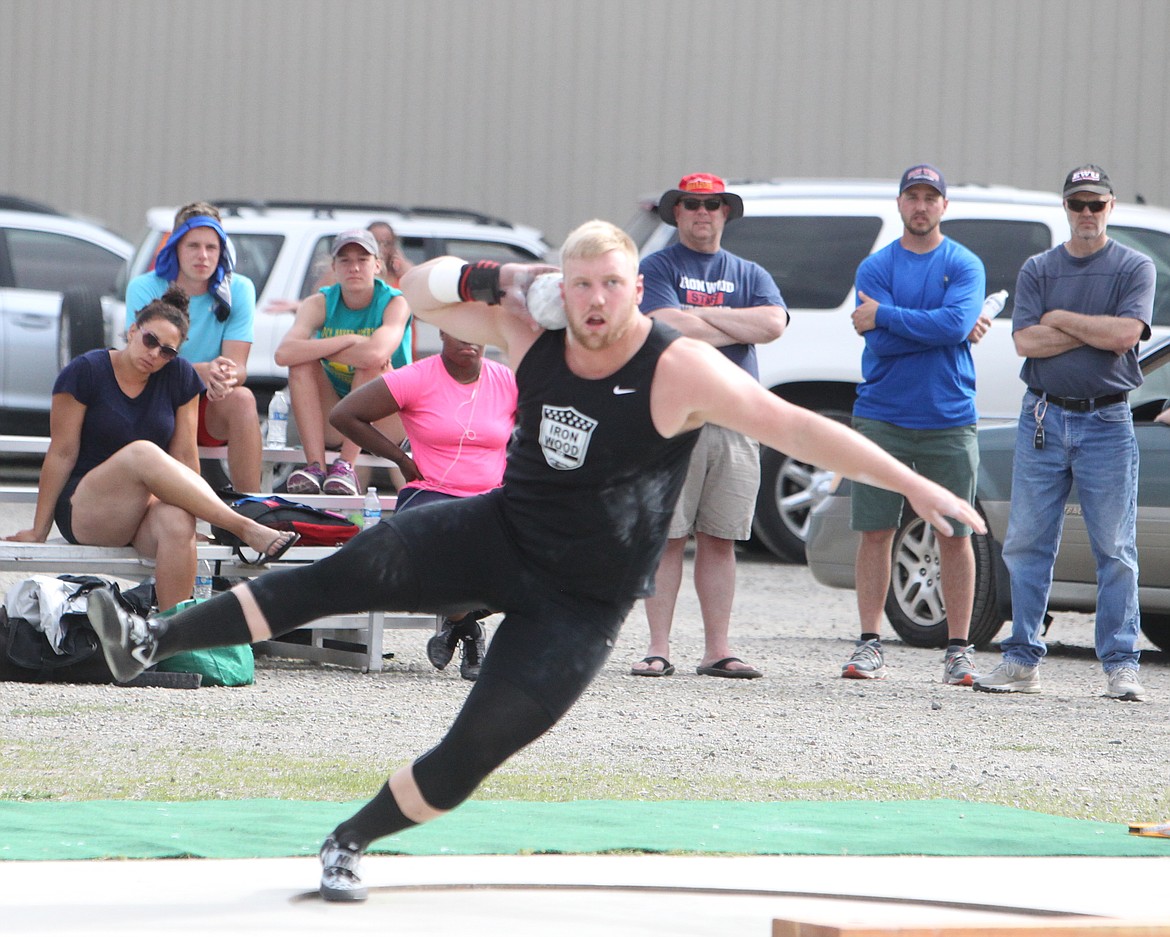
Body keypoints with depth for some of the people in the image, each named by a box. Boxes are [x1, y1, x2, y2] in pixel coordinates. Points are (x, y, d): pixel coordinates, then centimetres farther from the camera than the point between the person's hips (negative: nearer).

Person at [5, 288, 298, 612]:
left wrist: (196, 509, -3)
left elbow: (184, 456, 4)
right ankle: (247, 530, -39)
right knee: (142, 453, -34)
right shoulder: (85, 372, -3)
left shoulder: (180, 377, 5)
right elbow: (62, 454, -5)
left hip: (147, 504, 3)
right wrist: (39, 531, -5)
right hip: (83, 510, -3)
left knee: (177, 522, -36)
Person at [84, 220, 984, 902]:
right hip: (500, 537, 3)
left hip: (581, 601, -3)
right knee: (349, 571, -18)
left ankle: (350, 841, 14)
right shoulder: (529, 331, -4)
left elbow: (798, 426, -20)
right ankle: (155, 641, -19)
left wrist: (916, 485, -23)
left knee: (476, 749, -7)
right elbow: (419, 291, 7)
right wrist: (495, 278, -14)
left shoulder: (680, 371, -19)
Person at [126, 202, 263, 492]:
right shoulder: (144, 289, -7)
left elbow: (238, 367, -11)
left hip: (214, 410, 2)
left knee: (242, 398, -31)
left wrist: (229, 376, -39)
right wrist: (201, 371, -38)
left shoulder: (238, 290, -3)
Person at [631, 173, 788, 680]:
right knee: (667, 537, -4)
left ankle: (717, 649, 7)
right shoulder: (657, 268, 5)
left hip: (735, 422, 4)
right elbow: (672, 329, -13)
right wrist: (740, 329, -3)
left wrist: (701, 315, -6)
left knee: (720, 540, 5)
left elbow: (774, 323, -3)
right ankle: (658, 648, -2)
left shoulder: (749, 274, 17)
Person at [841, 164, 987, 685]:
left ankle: (958, 651, 4)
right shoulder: (876, 268, 6)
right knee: (875, 531, 0)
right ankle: (869, 644, 6)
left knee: (955, 535, 0)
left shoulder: (965, 266, 5)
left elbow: (956, 324, -15)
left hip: (949, 421, -1)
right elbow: (881, 344, -7)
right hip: (881, 417, 1)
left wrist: (884, 317, -12)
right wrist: (944, 330, -10)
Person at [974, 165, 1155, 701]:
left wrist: (1061, 319, -5)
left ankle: (1120, 665, 0)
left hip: (1107, 422, -2)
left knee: (1116, 550, -3)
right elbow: (1026, 340, -3)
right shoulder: (1037, 270, 11)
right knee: (1026, 544, 2)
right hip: (1043, 417, 2)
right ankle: (1022, 660, 8)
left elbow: (1127, 333, -11)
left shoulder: (1135, 268, 5)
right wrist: (1096, 331, -7)